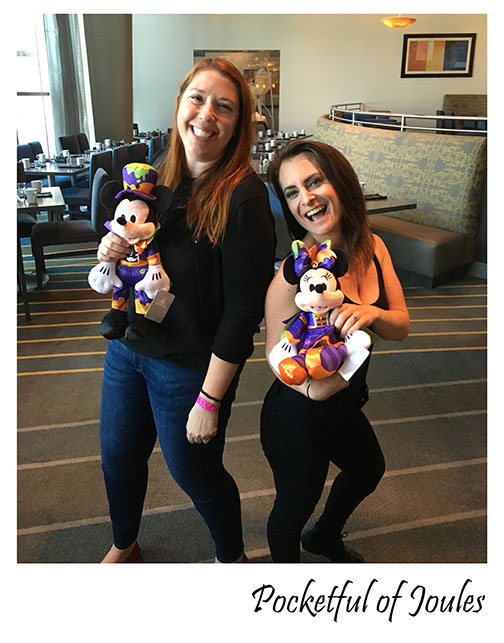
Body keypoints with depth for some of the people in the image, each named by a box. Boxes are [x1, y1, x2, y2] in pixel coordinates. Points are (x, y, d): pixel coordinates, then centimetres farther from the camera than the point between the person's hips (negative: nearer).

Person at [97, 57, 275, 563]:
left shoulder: (243, 196, -20)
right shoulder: (155, 177, 0)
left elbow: (243, 309, -21)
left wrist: (209, 400, -19)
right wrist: (110, 252, -11)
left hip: (191, 364, -6)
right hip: (127, 346, 6)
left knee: (195, 473, 13)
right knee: (118, 455, 21)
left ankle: (231, 557, 46)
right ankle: (123, 546, 53)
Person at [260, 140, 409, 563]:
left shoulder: (372, 248, -7)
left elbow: (401, 328, -7)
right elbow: (280, 362, -22)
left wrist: (371, 313, -27)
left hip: (347, 405, 8)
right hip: (298, 418, -8)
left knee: (369, 469, 34)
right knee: (295, 508, 18)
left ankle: (326, 537, 65)